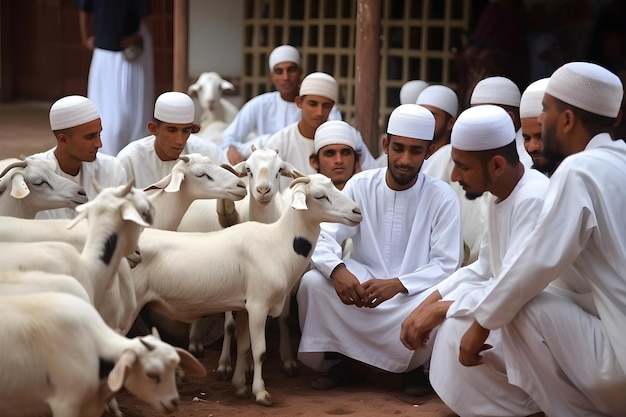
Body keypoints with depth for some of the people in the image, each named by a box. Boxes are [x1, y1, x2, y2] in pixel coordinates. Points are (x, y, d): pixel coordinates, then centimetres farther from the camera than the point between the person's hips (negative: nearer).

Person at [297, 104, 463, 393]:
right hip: (360, 284, 2)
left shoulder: (442, 198, -7)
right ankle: (334, 361, -1)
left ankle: (420, 368, -1)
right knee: (312, 282, -25)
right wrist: (337, 269, -32)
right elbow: (323, 237, -8)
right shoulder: (360, 185, -1)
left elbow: (446, 266, -11)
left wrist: (396, 284, -28)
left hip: (413, 293, -2)